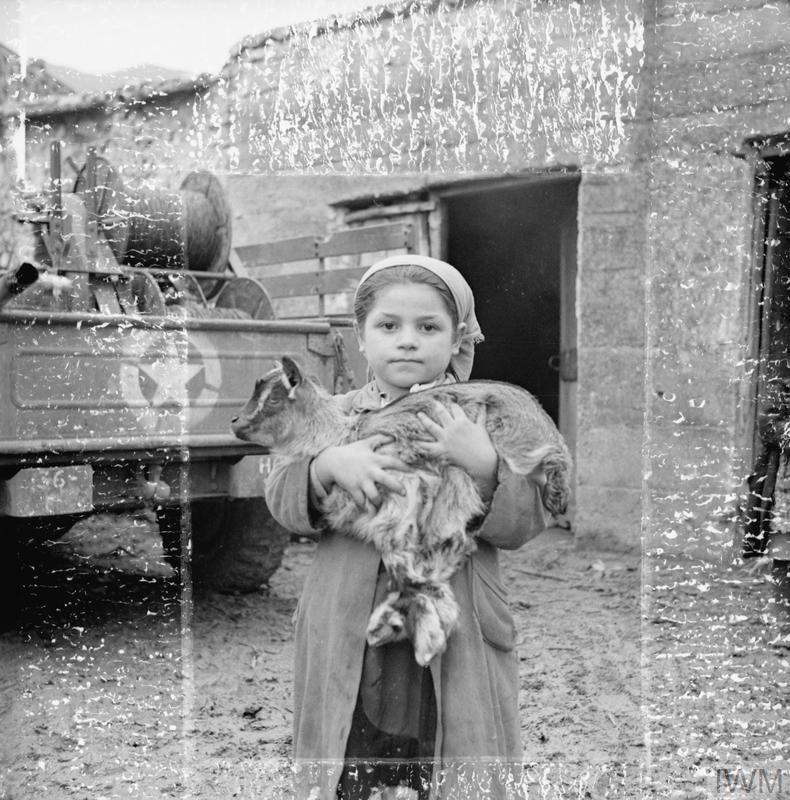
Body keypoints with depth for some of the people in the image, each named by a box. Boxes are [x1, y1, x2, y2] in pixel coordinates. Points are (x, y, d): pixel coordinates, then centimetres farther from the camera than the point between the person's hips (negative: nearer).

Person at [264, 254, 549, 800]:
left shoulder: (483, 419, 2)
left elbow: (525, 520, -3)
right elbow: (282, 499, -2)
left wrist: (483, 466, -21)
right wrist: (330, 466, -22)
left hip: (458, 657, -1)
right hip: (348, 657, 1)